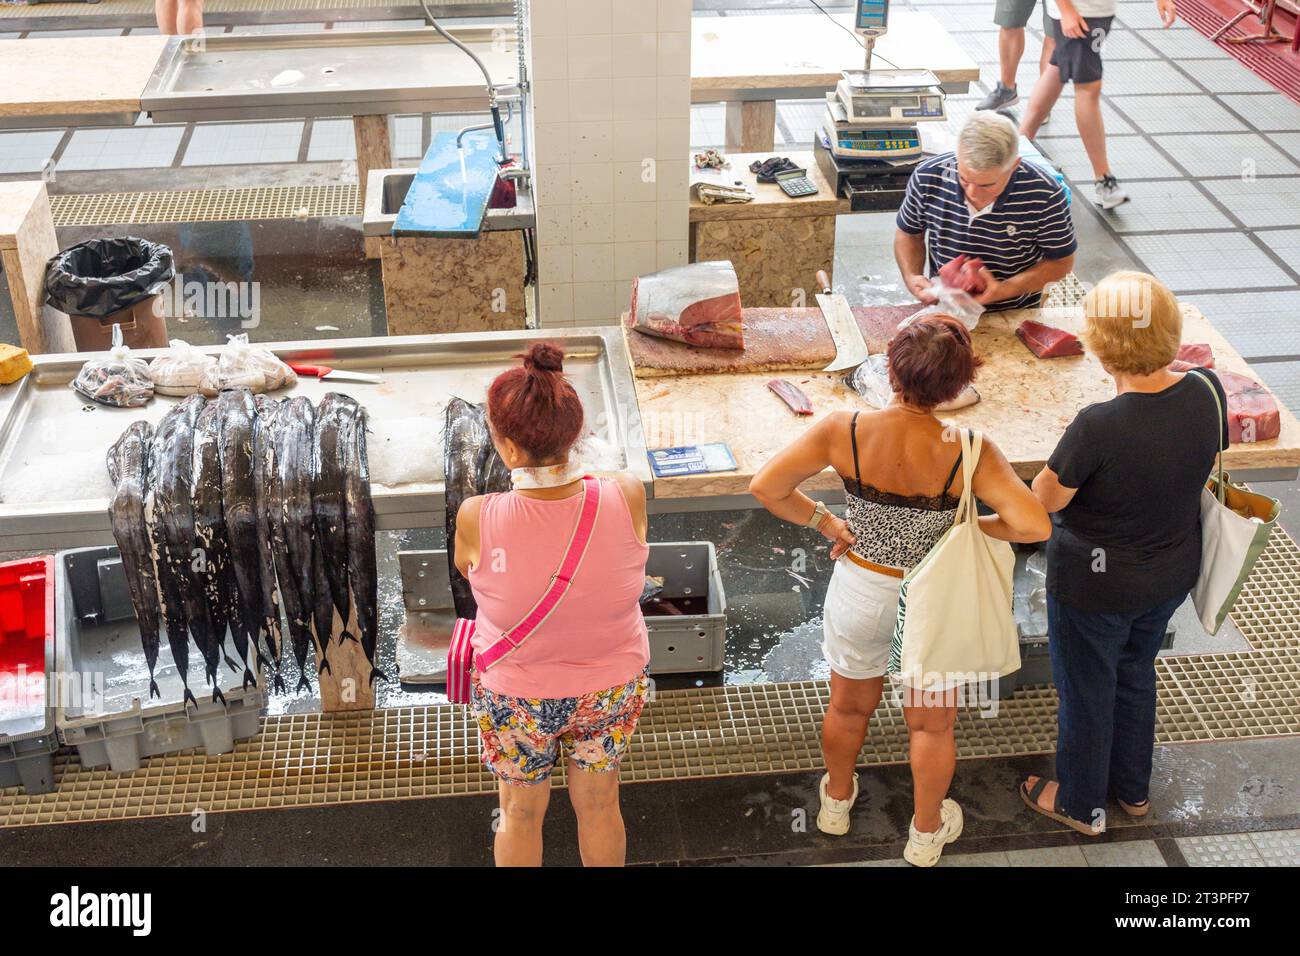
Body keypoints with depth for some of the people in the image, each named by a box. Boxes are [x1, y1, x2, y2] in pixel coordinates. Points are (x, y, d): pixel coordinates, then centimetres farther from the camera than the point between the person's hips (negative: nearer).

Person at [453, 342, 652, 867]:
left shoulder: (477, 518, -31)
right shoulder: (628, 497, -28)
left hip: (517, 696, -2)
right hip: (612, 687, 2)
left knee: (521, 814, 26)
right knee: (599, 806, 28)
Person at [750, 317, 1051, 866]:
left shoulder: (843, 431, -23)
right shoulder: (968, 453, -26)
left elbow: (764, 488, -22)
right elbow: (1035, 526, -32)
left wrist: (825, 522, -7)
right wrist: (977, 525, -12)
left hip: (858, 590, 2)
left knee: (850, 707, 30)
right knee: (932, 724, 25)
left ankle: (837, 801, 56)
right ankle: (926, 833, 46)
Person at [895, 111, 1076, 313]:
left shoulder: (1045, 196, -19)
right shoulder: (928, 178, -14)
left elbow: (1061, 262, -5)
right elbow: (909, 233, 6)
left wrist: (1005, 290, -20)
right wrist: (911, 278, -13)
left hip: (1017, 314, -1)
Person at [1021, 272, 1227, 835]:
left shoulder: (1098, 427, -36)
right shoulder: (1206, 391, -18)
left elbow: (1045, 500, -20)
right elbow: (1208, 468, 1)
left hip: (1095, 585, -6)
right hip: (1173, 573, 6)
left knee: (1086, 693, 19)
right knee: (1136, 675, 30)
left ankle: (1080, 804, 42)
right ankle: (1132, 788, 51)